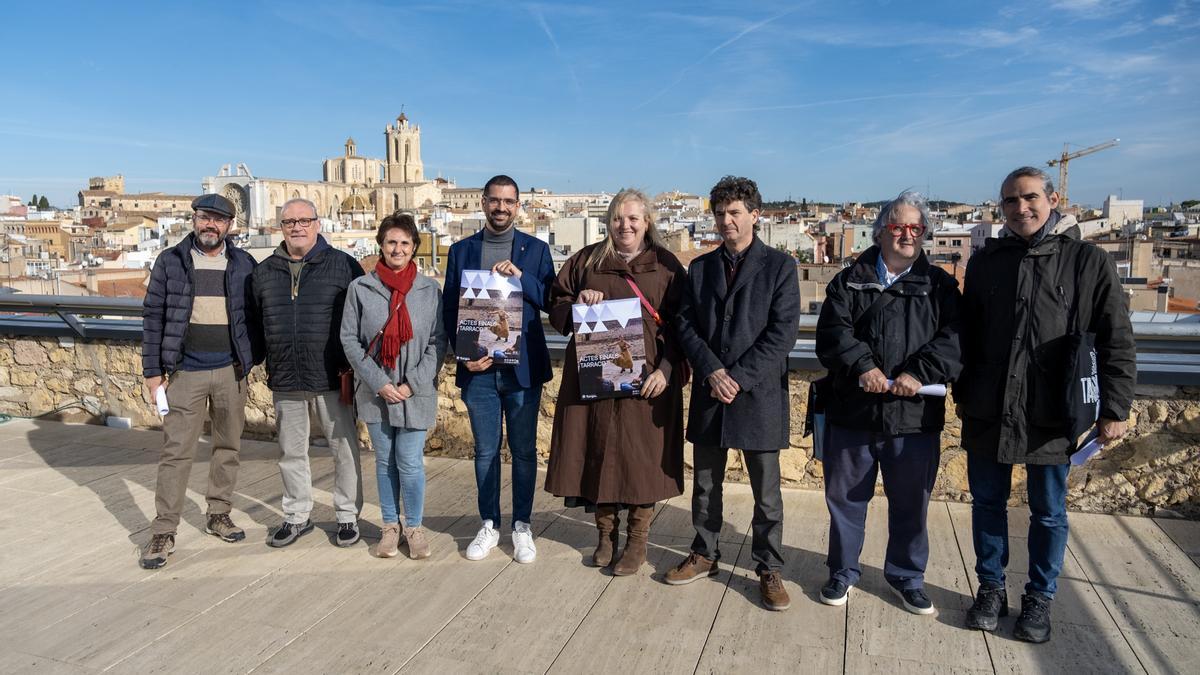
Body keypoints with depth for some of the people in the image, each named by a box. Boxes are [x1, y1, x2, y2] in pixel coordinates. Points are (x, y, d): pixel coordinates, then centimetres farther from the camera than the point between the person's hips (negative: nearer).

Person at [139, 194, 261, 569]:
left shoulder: (243, 264, 3)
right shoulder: (170, 262, 1)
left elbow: (255, 313, 8)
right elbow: (153, 316, 1)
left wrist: (253, 358, -2)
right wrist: (153, 370, -2)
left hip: (231, 372, 2)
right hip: (185, 372, -1)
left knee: (228, 447, 11)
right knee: (176, 452, -1)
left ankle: (219, 515, 26)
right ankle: (163, 533, 7)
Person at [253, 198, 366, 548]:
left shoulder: (344, 265, -3)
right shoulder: (265, 271, 9)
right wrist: (268, 365, 11)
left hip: (332, 378, -4)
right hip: (285, 382, 4)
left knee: (345, 448, 3)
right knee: (291, 452, 13)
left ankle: (348, 515, 18)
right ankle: (297, 516, 28)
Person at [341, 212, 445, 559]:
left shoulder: (430, 290, -1)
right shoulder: (360, 288, -1)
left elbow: (438, 342, -1)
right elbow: (350, 339, -2)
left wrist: (413, 384, -10)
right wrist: (379, 383, -10)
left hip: (417, 394, -1)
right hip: (375, 393, 1)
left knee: (410, 462, 0)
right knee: (385, 461, 13)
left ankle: (414, 527, 20)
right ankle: (390, 526, 28)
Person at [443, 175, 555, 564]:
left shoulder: (536, 249, 5)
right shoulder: (461, 250, 7)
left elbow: (551, 301, -2)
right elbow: (449, 309, 5)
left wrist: (520, 276, -16)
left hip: (523, 367, -1)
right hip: (478, 367, 1)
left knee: (524, 450, 7)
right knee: (485, 451, 10)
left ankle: (522, 527, 20)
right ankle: (489, 526, 24)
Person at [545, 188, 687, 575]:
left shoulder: (666, 266, 4)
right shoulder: (587, 261, 10)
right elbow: (556, 307, 13)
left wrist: (665, 369, -11)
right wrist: (577, 303, -9)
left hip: (645, 379, -2)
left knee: (641, 456, 2)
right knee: (598, 451, 6)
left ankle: (638, 542, 17)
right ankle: (606, 534, 23)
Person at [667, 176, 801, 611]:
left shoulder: (779, 266, -1)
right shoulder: (700, 268, 11)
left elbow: (782, 332, -9)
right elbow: (686, 326, 4)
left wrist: (739, 377, -15)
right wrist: (712, 371, -11)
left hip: (759, 394, -3)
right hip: (709, 394, 4)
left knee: (767, 493, 6)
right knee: (705, 485, 15)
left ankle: (769, 570, 21)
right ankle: (704, 555, 33)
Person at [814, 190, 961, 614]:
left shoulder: (940, 285, 8)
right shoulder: (850, 281, 6)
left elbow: (953, 339, -5)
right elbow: (832, 332, -7)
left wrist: (920, 372, -20)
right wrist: (862, 365, -23)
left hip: (915, 415, 1)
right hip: (853, 412, 0)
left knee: (911, 502, 12)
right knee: (845, 497, 11)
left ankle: (907, 575, 33)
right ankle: (842, 571, 29)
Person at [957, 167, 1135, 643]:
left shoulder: (1088, 261, -3)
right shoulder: (986, 260, 5)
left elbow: (1116, 342, -3)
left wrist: (1114, 409, -7)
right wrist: (963, 394, 11)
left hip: (1052, 414, -2)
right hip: (988, 412, 3)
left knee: (1048, 512, 11)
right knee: (987, 502, 12)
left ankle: (1039, 598, 28)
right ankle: (991, 588, 29)